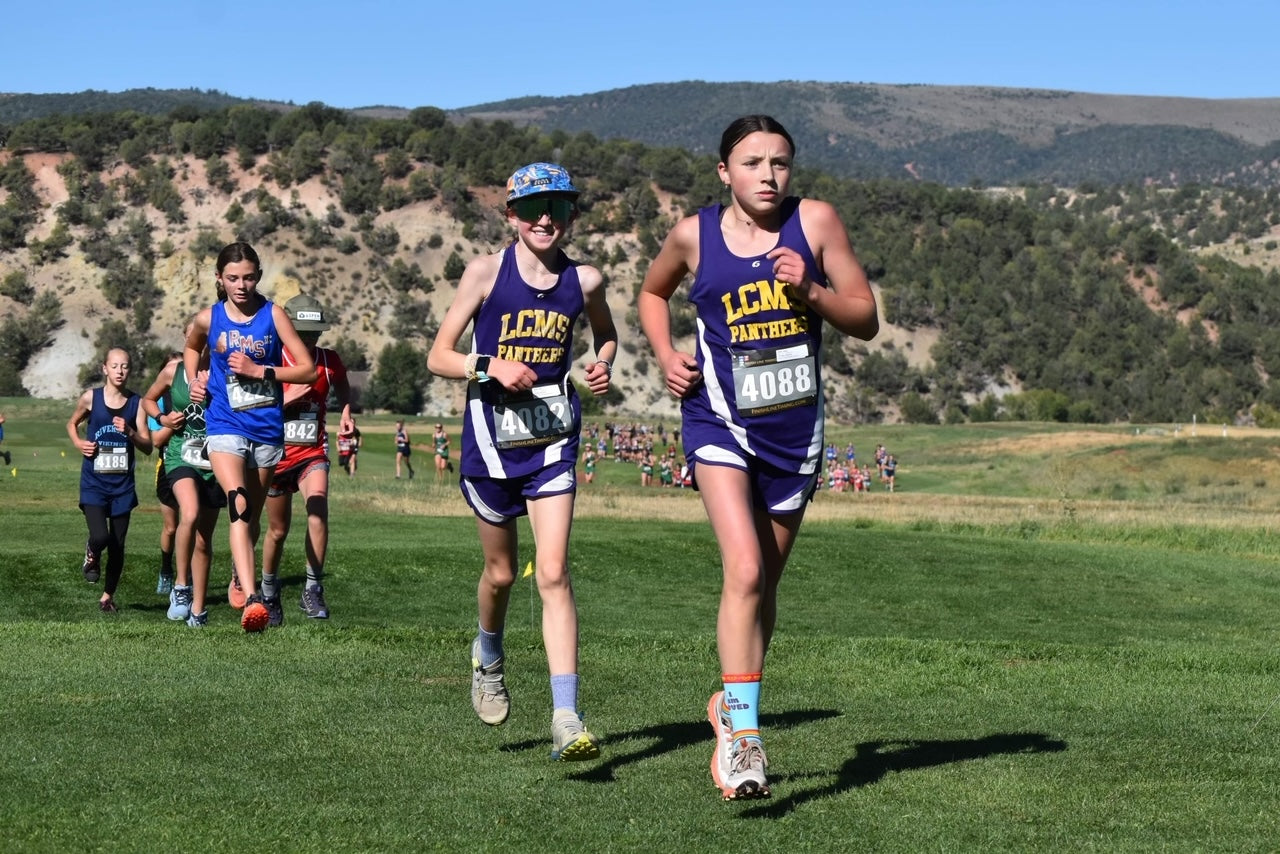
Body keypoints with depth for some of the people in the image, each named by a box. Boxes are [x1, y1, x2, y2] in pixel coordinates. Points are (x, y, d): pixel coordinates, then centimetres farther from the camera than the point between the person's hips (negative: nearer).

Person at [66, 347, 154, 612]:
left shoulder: (136, 403, -1)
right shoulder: (91, 398, -3)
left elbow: (148, 447, -1)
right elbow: (72, 424, 16)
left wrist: (130, 432, -19)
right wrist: (78, 443, -3)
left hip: (122, 484, 2)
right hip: (94, 482, -2)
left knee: (117, 546, 5)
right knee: (100, 536, -20)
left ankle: (108, 596, 25)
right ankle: (92, 556, 17)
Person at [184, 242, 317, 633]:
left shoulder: (273, 315, -4)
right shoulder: (208, 319, 1)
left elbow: (308, 370, -5)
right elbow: (191, 348, 25)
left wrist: (259, 370, -14)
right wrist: (194, 380, 7)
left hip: (267, 429, 1)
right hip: (225, 427, -1)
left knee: (252, 516, 15)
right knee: (239, 506, -23)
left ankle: (240, 576, 43)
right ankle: (251, 599, -36)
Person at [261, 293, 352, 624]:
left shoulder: (329, 361, 0)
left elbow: (342, 389, 22)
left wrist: (345, 413, 3)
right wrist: (288, 398, -23)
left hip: (313, 453, 1)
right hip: (277, 453, -1)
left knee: (318, 507, -27)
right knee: (278, 530, 9)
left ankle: (313, 589, -20)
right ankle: (269, 594, 33)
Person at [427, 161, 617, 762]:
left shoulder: (584, 280, 0)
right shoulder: (487, 272, -6)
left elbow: (606, 334, 21)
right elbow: (438, 357, -3)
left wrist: (603, 365, 0)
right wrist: (489, 367, -21)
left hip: (553, 439, 0)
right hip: (491, 436, 0)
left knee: (553, 573, -11)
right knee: (501, 572, 13)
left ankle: (566, 719, -15)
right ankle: (488, 657, 46)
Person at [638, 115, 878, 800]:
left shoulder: (814, 222, -4)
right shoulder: (694, 235, -2)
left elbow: (865, 320, -2)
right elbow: (652, 293, 18)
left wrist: (810, 292, -19)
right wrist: (666, 356, 2)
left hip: (795, 428, 2)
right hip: (720, 421, -2)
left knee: (764, 582, 14)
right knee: (744, 571, -20)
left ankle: (732, 703, 35)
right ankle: (743, 734, -17)